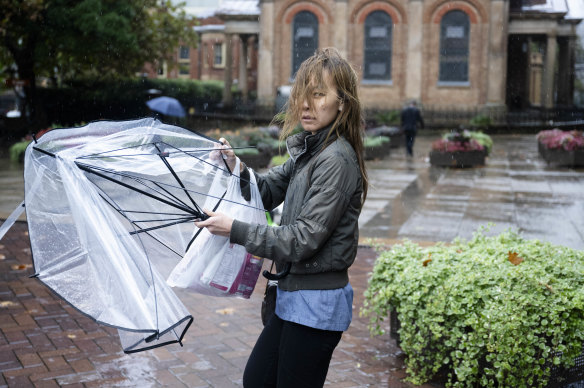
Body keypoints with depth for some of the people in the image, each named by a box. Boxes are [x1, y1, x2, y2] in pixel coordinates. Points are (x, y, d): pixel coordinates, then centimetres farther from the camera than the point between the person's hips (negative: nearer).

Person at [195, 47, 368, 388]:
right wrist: (236, 168, -4)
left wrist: (235, 229, -21)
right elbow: (269, 189, 15)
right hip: (295, 295, 9)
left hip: (317, 304, -9)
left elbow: (304, 239, -23)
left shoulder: (336, 161, -21)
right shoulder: (308, 150, 8)